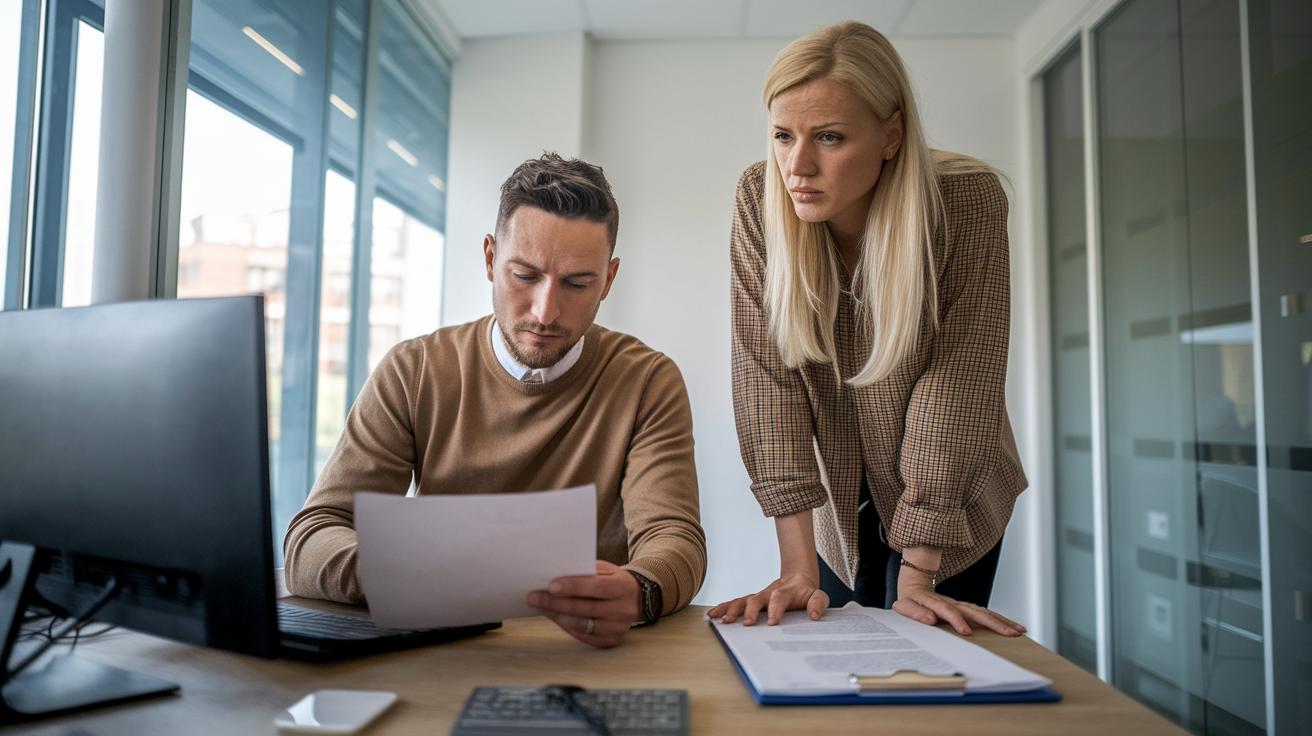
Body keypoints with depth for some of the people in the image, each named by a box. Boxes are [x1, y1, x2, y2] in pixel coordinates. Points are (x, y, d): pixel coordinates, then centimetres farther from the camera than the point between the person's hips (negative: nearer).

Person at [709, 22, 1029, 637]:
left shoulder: (968, 202, -24)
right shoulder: (759, 201, -20)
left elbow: (955, 383, -23)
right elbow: (767, 370, -22)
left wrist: (917, 578, -24)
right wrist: (797, 567, -24)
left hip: (950, 500, -1)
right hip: (836, 501, 2)